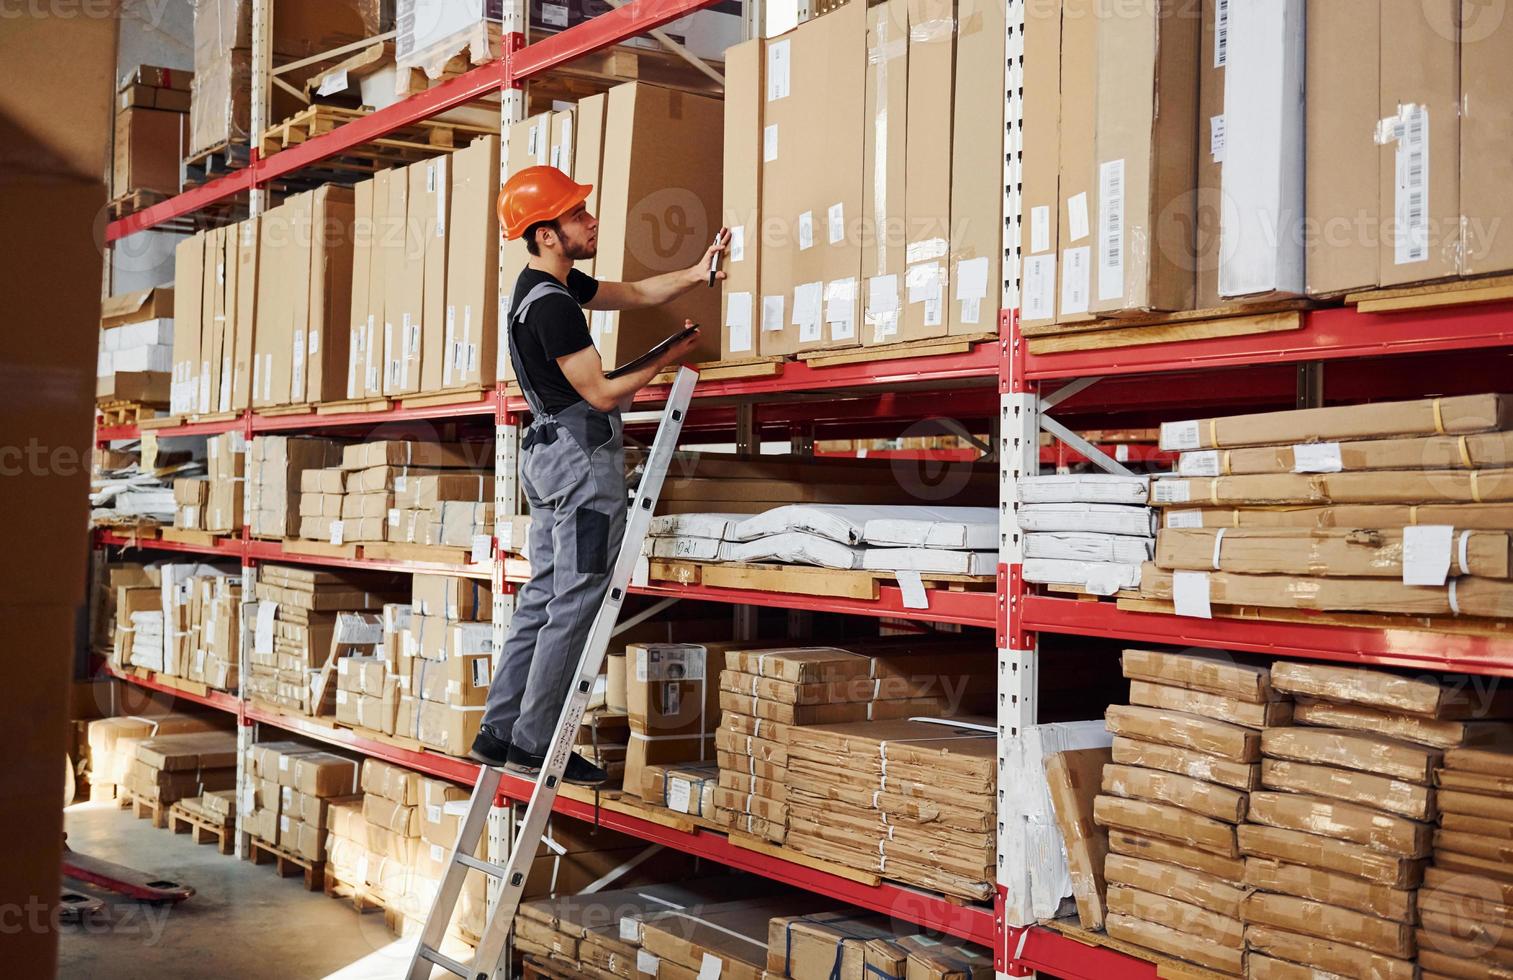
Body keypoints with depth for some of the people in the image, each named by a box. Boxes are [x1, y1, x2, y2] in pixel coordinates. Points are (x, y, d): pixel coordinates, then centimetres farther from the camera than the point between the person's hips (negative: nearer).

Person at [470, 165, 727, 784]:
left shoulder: (552, 284, 13)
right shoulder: (551, 304, -18)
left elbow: (633, 293, 20)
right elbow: (601, 393, -17)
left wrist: (695, 274, 5)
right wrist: (667, 362, -4)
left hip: (550, 452, 10)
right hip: (582, 456, -10)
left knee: (543, 596, 12)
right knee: (575, 604, -4)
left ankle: (498, 732, 16)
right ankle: (534, 745, 1)